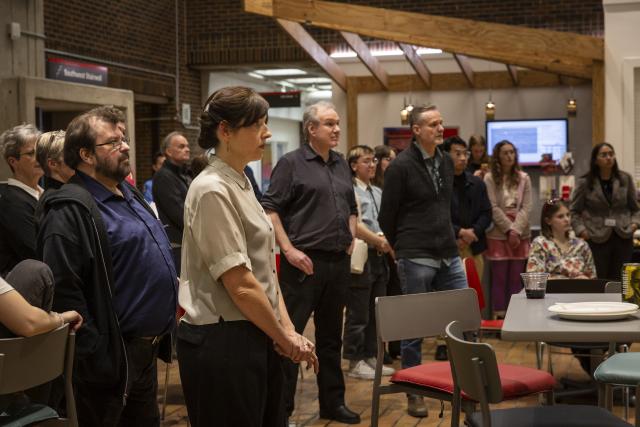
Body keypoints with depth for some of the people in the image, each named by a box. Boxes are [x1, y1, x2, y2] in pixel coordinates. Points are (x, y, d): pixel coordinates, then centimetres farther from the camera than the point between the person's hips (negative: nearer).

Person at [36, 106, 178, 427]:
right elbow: (64, 292, -24)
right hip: (113, 356, -9)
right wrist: (97, 357, -23)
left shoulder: (129, 194, 12)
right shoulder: (71, 210, -18)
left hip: (146, 349, 9)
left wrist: (171, 283, 14)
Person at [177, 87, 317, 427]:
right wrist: (284, 338, -8)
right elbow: (240, 284, -19)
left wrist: (287, 330, 2)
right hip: (222, 342, -9)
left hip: (255, 338, 9)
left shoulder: (240, 184, 11)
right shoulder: (213, 191, -17)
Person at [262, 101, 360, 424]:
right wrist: (289, 249, -15)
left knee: (331, 336, 15)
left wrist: (351, 239, 11)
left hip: (339, 262, 7)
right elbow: (270, 209, -9)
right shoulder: (291, 163, -5)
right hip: (305, 262, -6)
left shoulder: (342, 165, 15)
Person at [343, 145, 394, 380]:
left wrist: (388, 242, 0)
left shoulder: (378, 192, 16)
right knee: (358, 315, -2)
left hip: (379, 257, 8)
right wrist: (379, 241, -12)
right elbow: (354, 225, -16)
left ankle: (371, 357, 23)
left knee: (376, 313, 13)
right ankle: (356, 362, 7)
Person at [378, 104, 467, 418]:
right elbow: (386, 216, -4)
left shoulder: (447, 162, 10)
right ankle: (414, 393, 15)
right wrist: (404, 248, 6)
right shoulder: (401, 166, -10)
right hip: (416, 259, -6)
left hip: (449, 256, 6)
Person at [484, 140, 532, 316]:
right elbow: (493, 208, -7)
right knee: (499, 278, 0)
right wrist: (509, 229, -12)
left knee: (516, 278, 5)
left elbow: (526, 208, 2)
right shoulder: (490, 178, -1)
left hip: (520, 233, 3)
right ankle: (499, 316, 6)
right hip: (498, 234, -3)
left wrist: (516, 230, -10)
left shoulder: (523, 178, 8)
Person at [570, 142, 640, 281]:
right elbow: (575, 211, 2)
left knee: (621, 280, 7)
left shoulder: (625, 179, 6)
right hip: (597, 238, -2)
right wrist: (581, 230, -11)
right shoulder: (585, 183, -2)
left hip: (623, 237, 2)